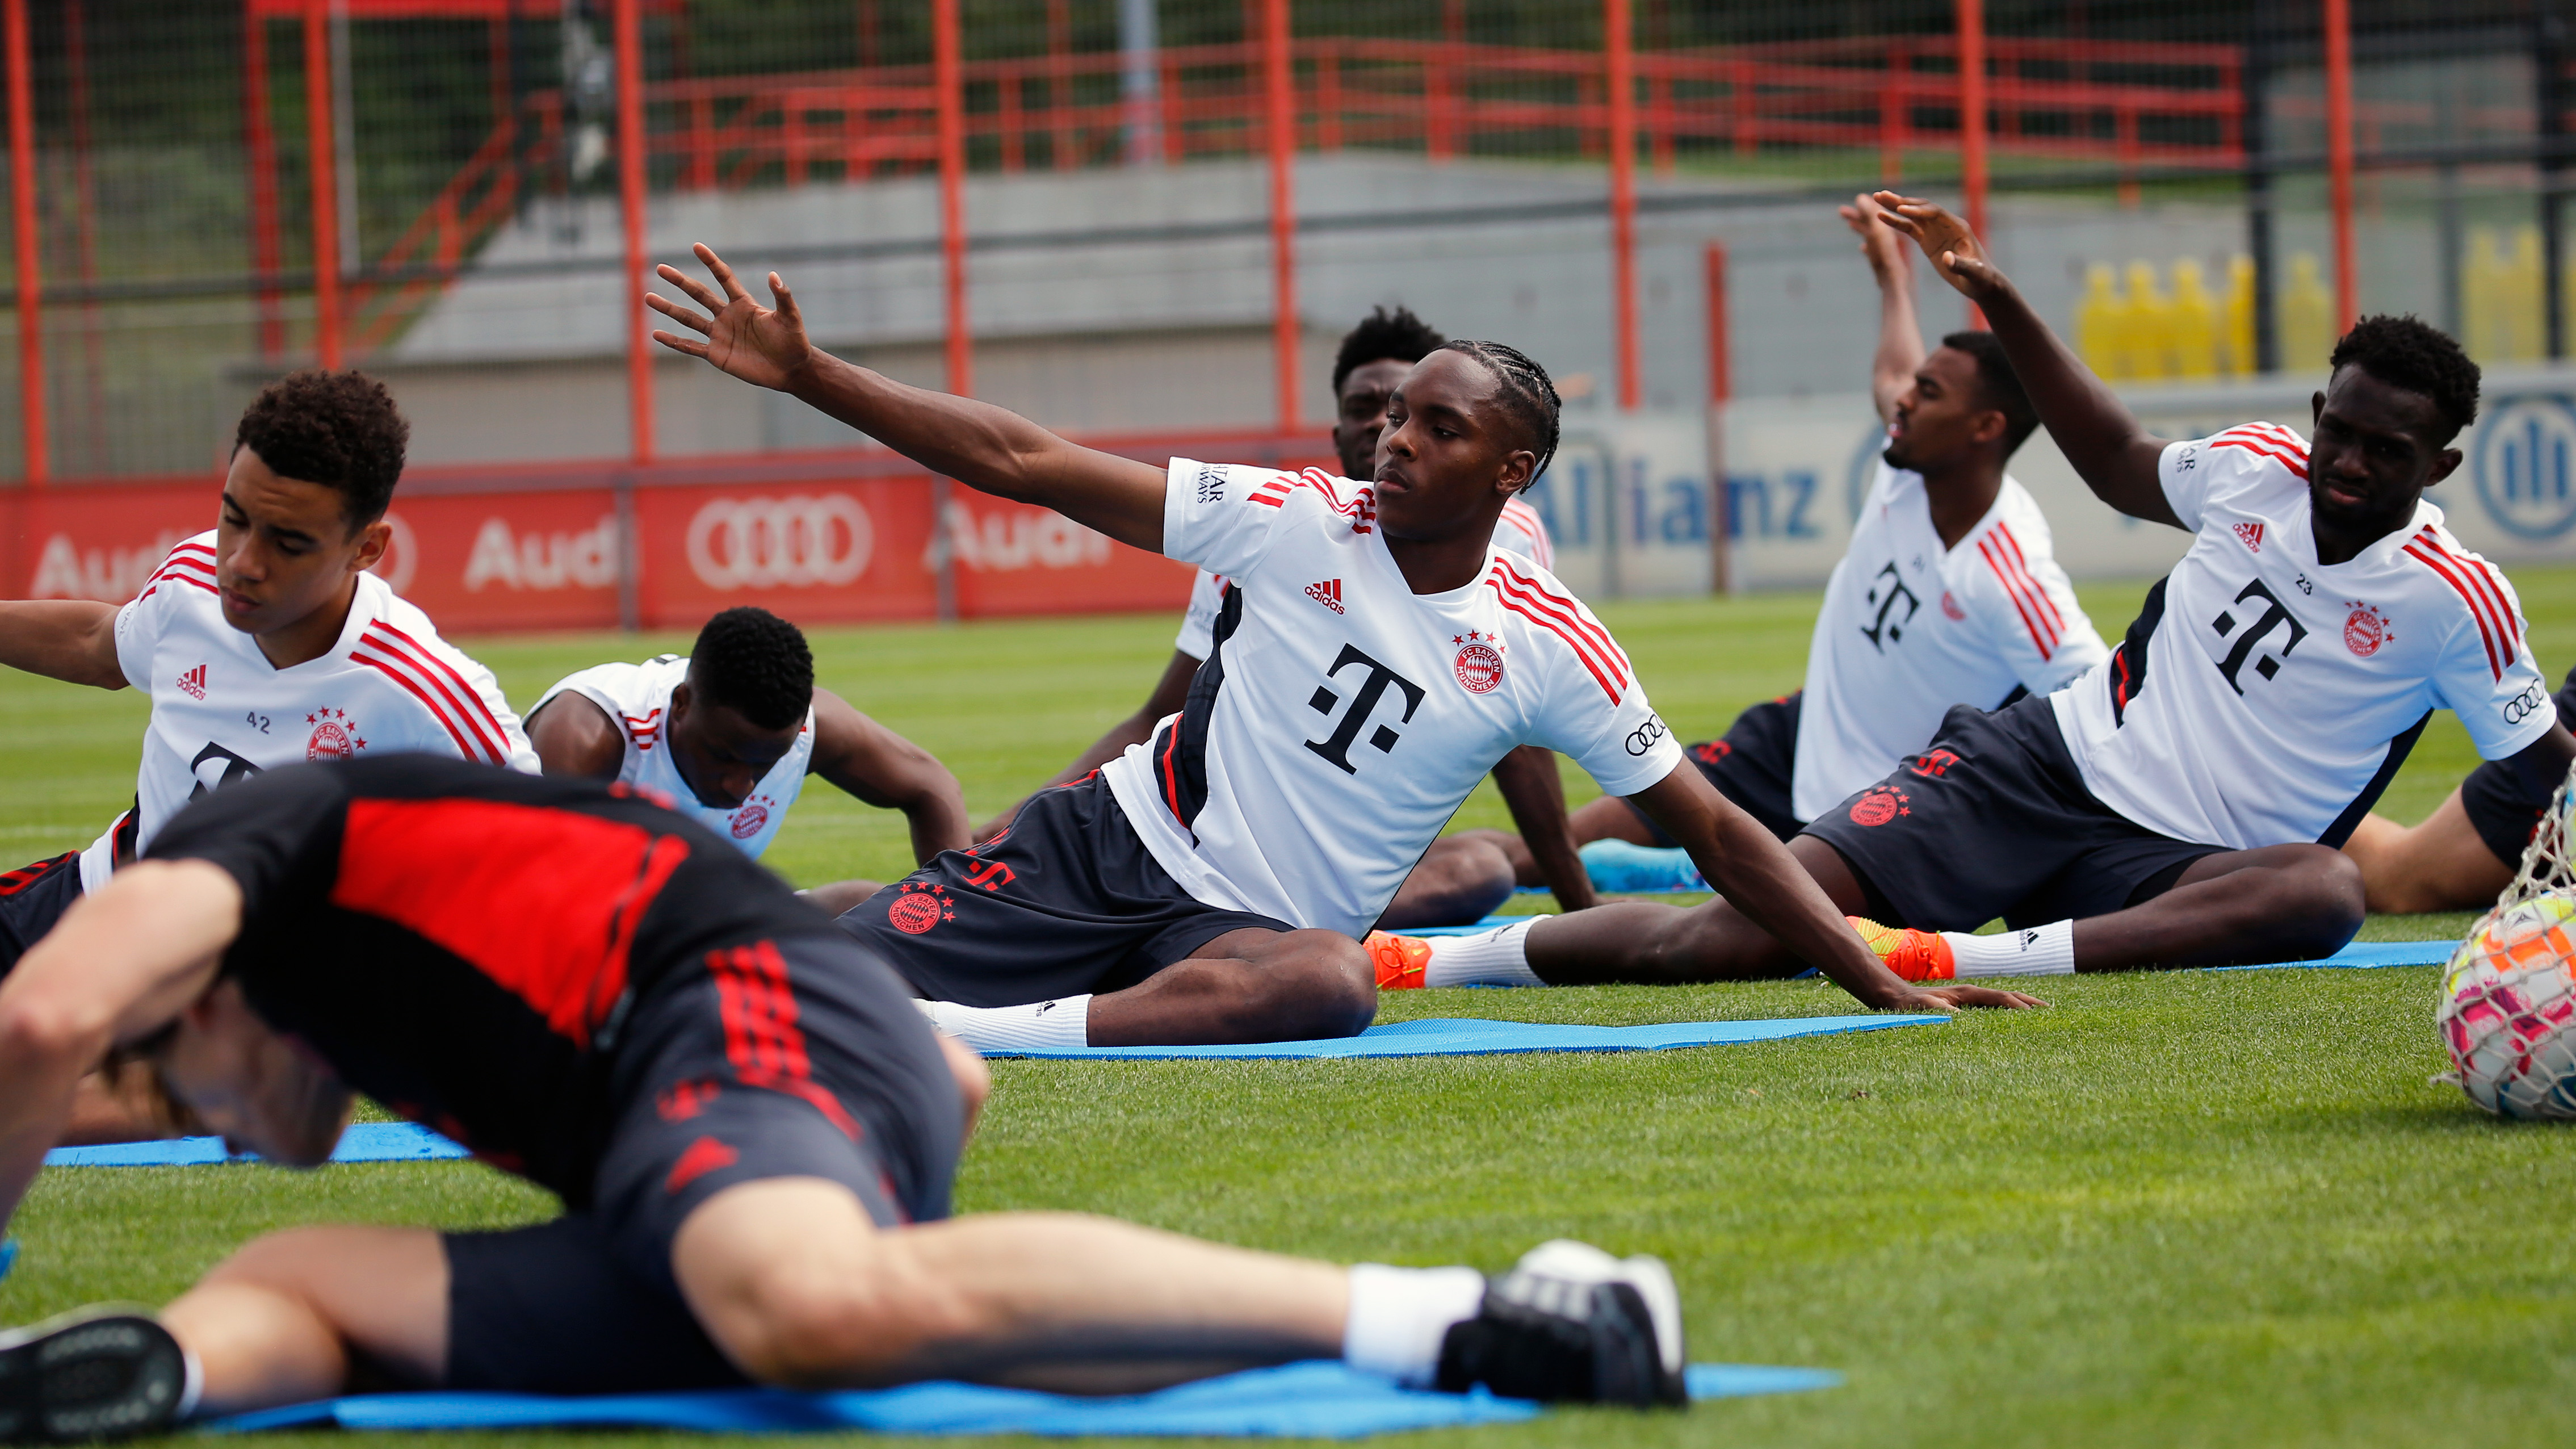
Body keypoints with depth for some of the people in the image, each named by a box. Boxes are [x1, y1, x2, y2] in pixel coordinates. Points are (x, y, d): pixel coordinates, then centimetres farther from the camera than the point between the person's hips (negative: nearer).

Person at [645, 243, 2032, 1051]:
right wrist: (806, 375, -11)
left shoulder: (1546, 643, -3)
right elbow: (1026, 464, -6)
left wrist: (1879, 982, -5)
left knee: (1331, 984, -40)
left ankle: (1021, 1029, -39)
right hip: (1117, 841, 0)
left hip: (1262, 924, 0)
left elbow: (1715, 831, 3)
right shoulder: (1301, 523, -4)